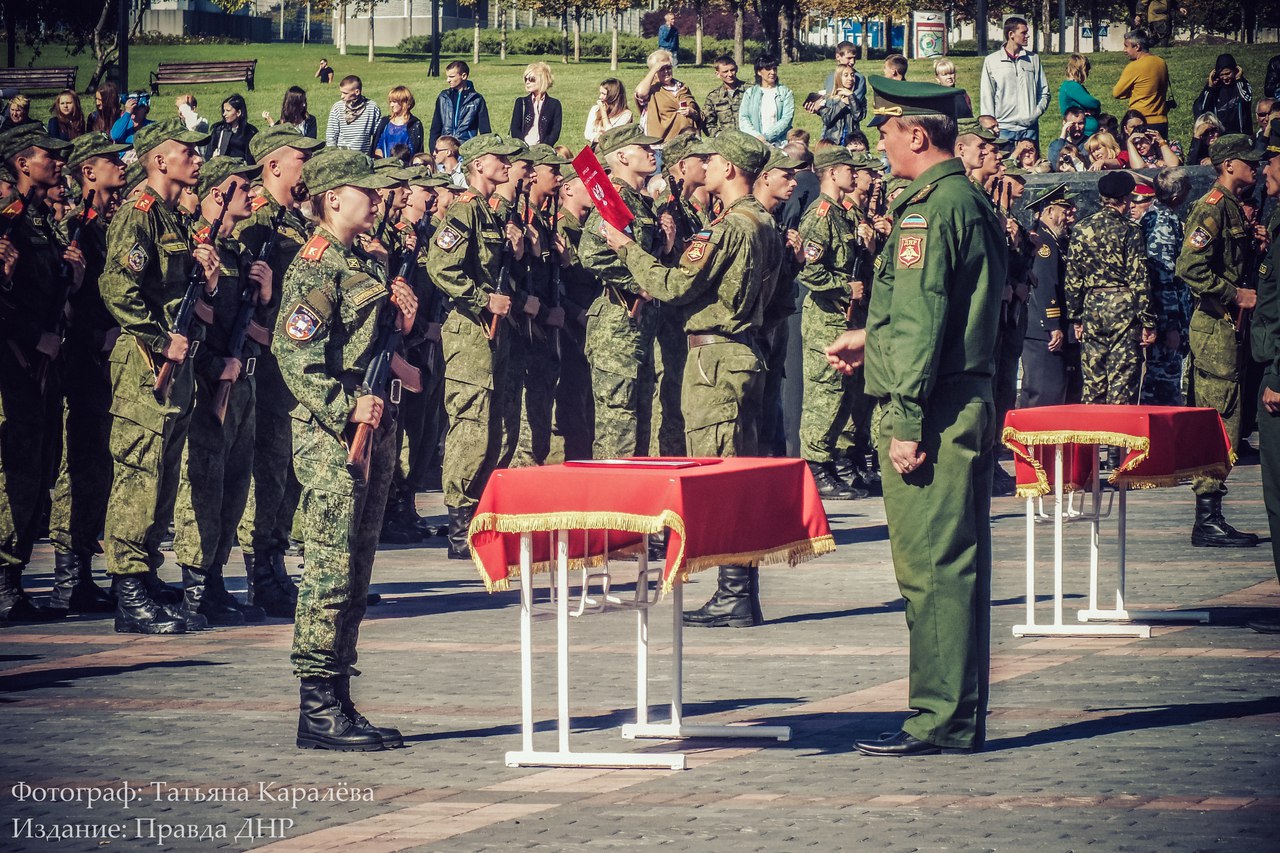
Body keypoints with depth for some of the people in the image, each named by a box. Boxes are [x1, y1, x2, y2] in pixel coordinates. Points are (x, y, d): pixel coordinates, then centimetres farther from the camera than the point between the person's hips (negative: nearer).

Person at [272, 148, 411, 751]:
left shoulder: (367, 265, 19)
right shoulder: (316, 267, -10)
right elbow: (294, 356, -18)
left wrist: (404, 320, 8)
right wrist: (345, 408, -23)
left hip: (371, 434, 9)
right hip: (331, 439, -9)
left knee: (353, 575, 10)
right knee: (331, 572, -9)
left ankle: (338, 705, 15)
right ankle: (316, 710, -7)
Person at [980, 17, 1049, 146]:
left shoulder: (1033, 59, 10)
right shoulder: (991, 61, 3)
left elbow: (1044, 92, 13)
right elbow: (987, 97, 3)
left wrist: (1037, 112, -4)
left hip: (1030, 127, 2)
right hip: (1004, 129, -2)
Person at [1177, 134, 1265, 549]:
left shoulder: (1233, 208, 19)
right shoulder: (1212, 207, -12)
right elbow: (1190, 267, -22)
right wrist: (1236, 295, -19)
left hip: (1227, 326, 10)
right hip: (1215, 326, -10)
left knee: (1219, 425, 10)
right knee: (1219, 424, -9)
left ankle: (1210, 519, 13)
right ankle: (1208, 520, -8)